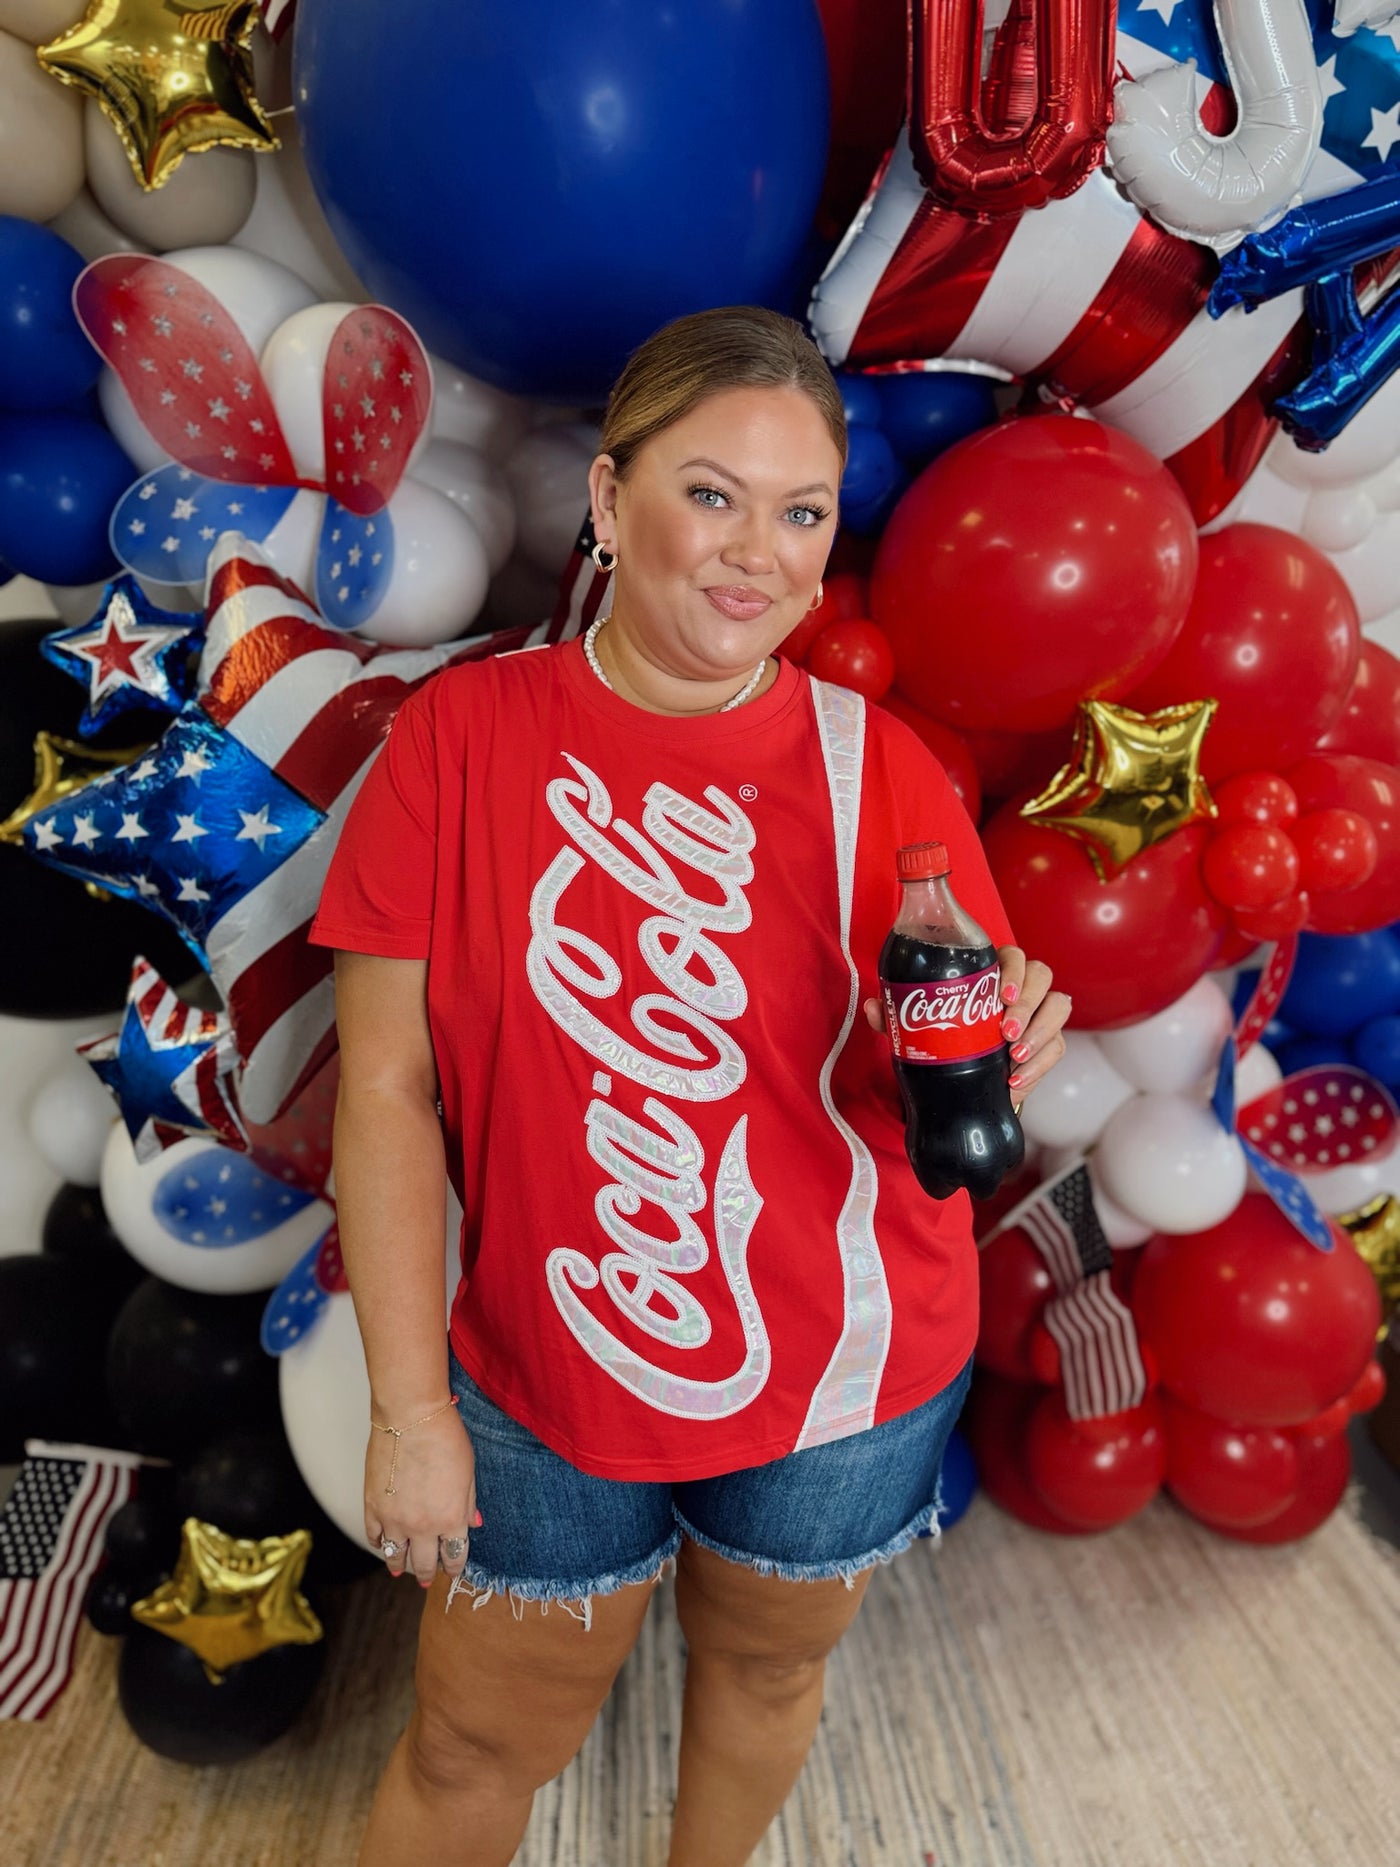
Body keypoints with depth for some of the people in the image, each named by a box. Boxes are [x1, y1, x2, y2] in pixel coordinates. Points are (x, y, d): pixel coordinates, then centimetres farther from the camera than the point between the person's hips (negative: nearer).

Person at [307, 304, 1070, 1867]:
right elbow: (387, 1089, -12)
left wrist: (996, 1051, -28)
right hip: (549, 1385, -1)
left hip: (848, 1381, 2)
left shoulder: (880, 772, -11)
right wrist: (408, 1406, -10)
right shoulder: (464, 735, -14)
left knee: (765, 1675, 28)